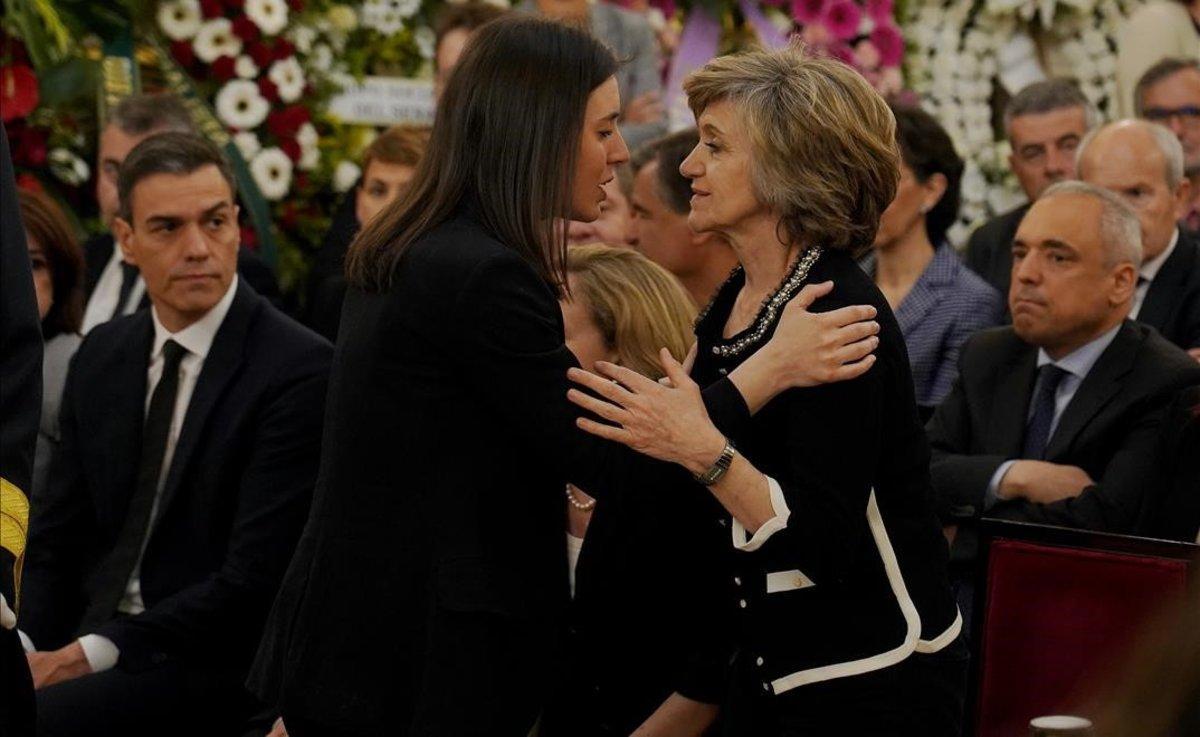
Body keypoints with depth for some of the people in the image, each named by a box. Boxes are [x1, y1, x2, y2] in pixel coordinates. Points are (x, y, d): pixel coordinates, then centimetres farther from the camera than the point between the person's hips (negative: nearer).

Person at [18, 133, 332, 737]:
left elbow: (252, 580, -15)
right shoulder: (102, 357, 12)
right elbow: (55, 542, 14)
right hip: (84, 646, 6)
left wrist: (91, 654, -17)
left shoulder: (300, 370, -10)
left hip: (211, 665, -6)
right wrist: (30, 652, -6)